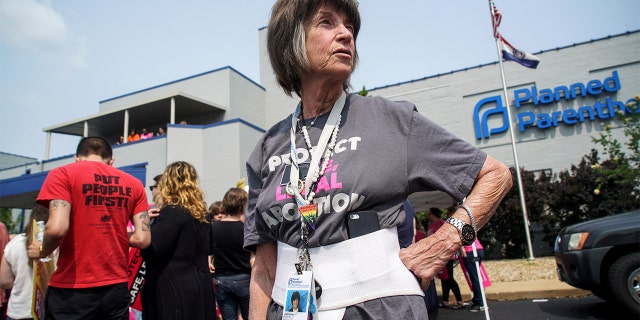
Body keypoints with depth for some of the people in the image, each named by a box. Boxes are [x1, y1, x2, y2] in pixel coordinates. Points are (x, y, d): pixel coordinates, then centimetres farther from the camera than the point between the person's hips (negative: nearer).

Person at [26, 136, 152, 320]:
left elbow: (57, 228, -17)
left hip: (72, 290, -3)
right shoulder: (133, 183, 6)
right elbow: (143, 240, -1)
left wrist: (42, 251, 4)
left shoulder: (63, 174, -3)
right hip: (116, 288, 3)